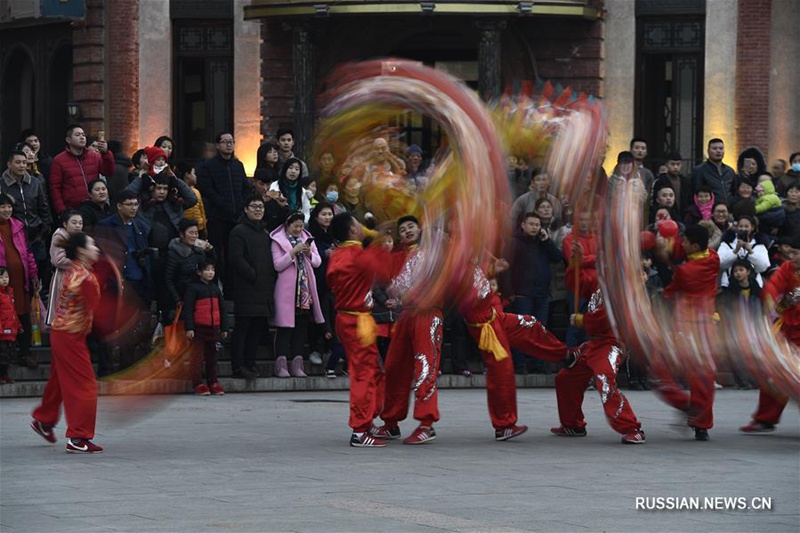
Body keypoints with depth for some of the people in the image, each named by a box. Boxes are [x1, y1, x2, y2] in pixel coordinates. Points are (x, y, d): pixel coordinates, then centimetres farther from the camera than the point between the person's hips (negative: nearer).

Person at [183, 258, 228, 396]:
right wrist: (189, 328, -16)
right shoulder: (193, 288, -5)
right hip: (199, 328, -6)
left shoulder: (215, 288, 14)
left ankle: (213, 383, 16)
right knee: (198, 356, -6)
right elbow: (188, 309, -10)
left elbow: (222, 309, 18)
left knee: (212, 355, 10)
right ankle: (198, 384, -5)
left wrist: (224, 328, 15)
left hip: (213, 328, 6)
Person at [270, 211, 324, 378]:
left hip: (305, 288, 5)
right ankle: (281, 365, -8)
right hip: (286, 289, -5)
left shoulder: (307, 238, 15)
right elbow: (277, 265, -9)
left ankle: (297, 364, 6)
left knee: (302, 325, 4)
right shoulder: (278, 240, 0)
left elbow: (318, 262, 12)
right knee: (285, 326, -8)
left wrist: (309, 254, -8)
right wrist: (293, 252, -17)